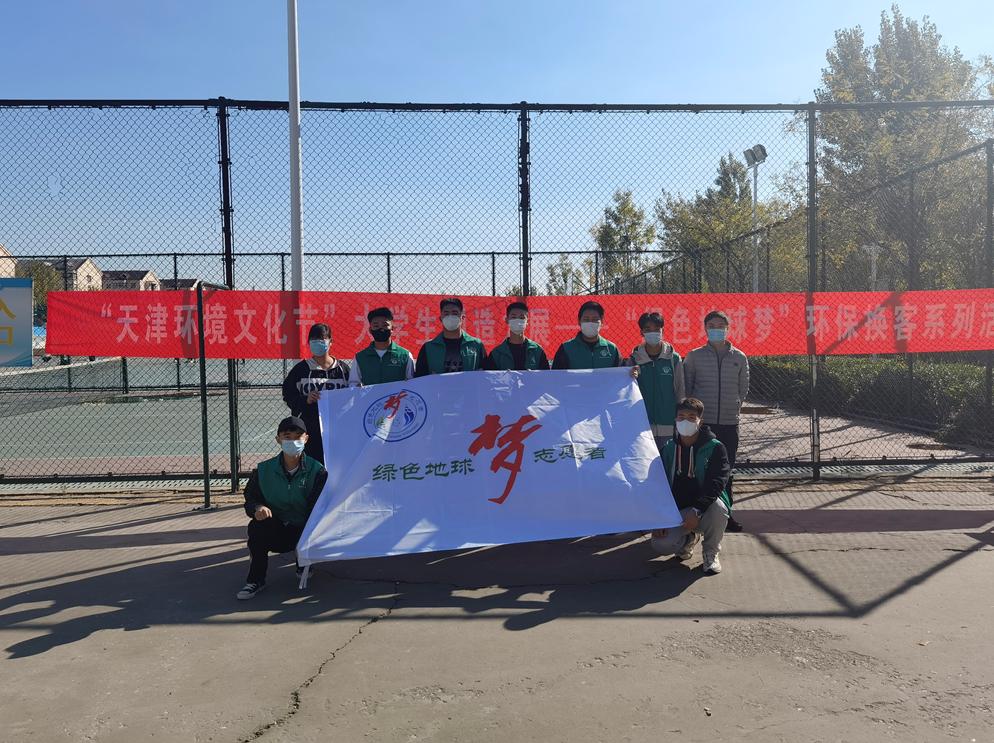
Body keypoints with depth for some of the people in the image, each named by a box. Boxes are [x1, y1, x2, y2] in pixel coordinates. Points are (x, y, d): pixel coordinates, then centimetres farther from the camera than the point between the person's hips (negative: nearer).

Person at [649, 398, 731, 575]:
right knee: (661, 544, -25)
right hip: (675, 512, 2)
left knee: (718, 507, -37)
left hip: (705, 509, -2)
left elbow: (716, 483, -20)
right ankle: (689, 539, 15)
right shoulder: (668, 449, 3)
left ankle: (711, 553, -6)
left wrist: (696, 511, -34)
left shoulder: (715, 448, -8)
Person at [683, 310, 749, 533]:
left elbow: (743, 388, 17)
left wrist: (735, 406, 11)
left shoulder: (739, 357, 7)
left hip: (729, 422, 2)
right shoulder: (695, 356, 1)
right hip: (701, 422, -2)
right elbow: (685, 387, 7)